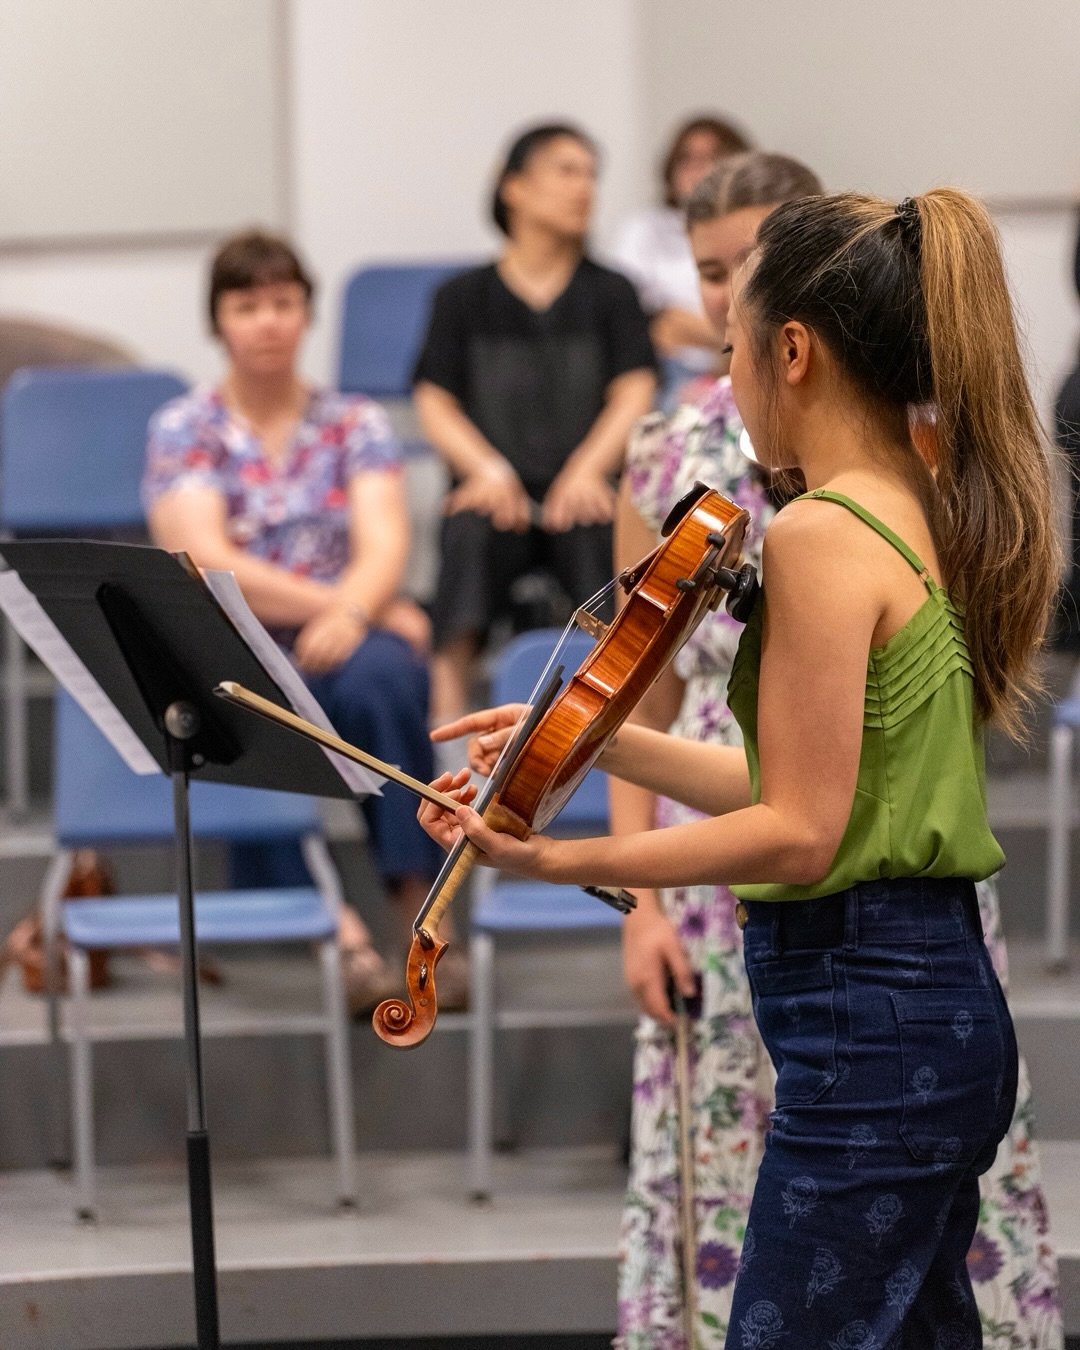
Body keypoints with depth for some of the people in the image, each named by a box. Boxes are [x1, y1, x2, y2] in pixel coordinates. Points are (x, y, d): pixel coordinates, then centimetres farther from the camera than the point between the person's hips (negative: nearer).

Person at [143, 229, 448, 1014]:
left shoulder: (356, 426, 13)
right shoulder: (183, 432, 8)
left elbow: (385, 545, -2)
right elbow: (209, 563, -6)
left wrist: (352, 613, -25)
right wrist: (328, 602, -14)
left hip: (342, 645, 2)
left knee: (380, 673, -36)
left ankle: (423, 912, -35)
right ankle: (335, 925, -44)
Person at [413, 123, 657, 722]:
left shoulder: (610, 293, 14)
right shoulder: (464, 297, 14)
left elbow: (634, 394, 2)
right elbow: (435, 404, 5)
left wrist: (585, 471, -17)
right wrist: (488, 468, -15)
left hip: (579, 489, 0)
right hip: (498, 490, 0)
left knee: (604, 533, -36)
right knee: (472, 533, -36)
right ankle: (448, 711, -42)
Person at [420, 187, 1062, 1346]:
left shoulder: (823, 533, -15)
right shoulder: (925, 520, 12)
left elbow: (800, 834, -18)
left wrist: (551, 857, -21)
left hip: (865, 1016, -10)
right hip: (945, 999, 10)